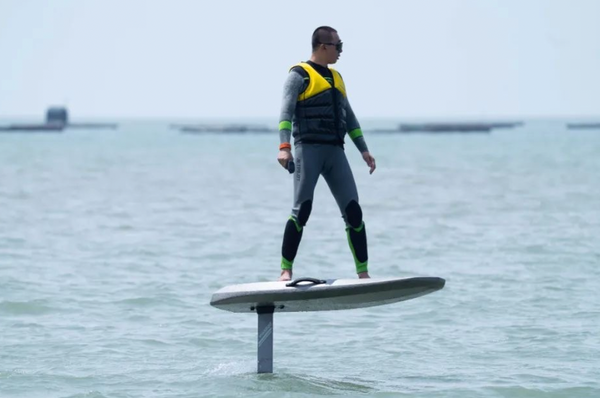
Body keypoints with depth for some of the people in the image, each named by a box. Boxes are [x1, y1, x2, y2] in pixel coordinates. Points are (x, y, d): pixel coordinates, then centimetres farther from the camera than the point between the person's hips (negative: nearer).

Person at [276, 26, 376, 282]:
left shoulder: (336, 78, 23)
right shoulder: (299, 75, 0)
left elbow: (349, 117, 27)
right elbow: (286, 112, -11)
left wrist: (364, 150, 19)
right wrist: (284, 147, -24)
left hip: (335, 151, 6)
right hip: (308, 148, -6)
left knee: (353, 210, -1)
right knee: (302, 209, -14)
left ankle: (363, 272, 1)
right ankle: (286, 270, -9)